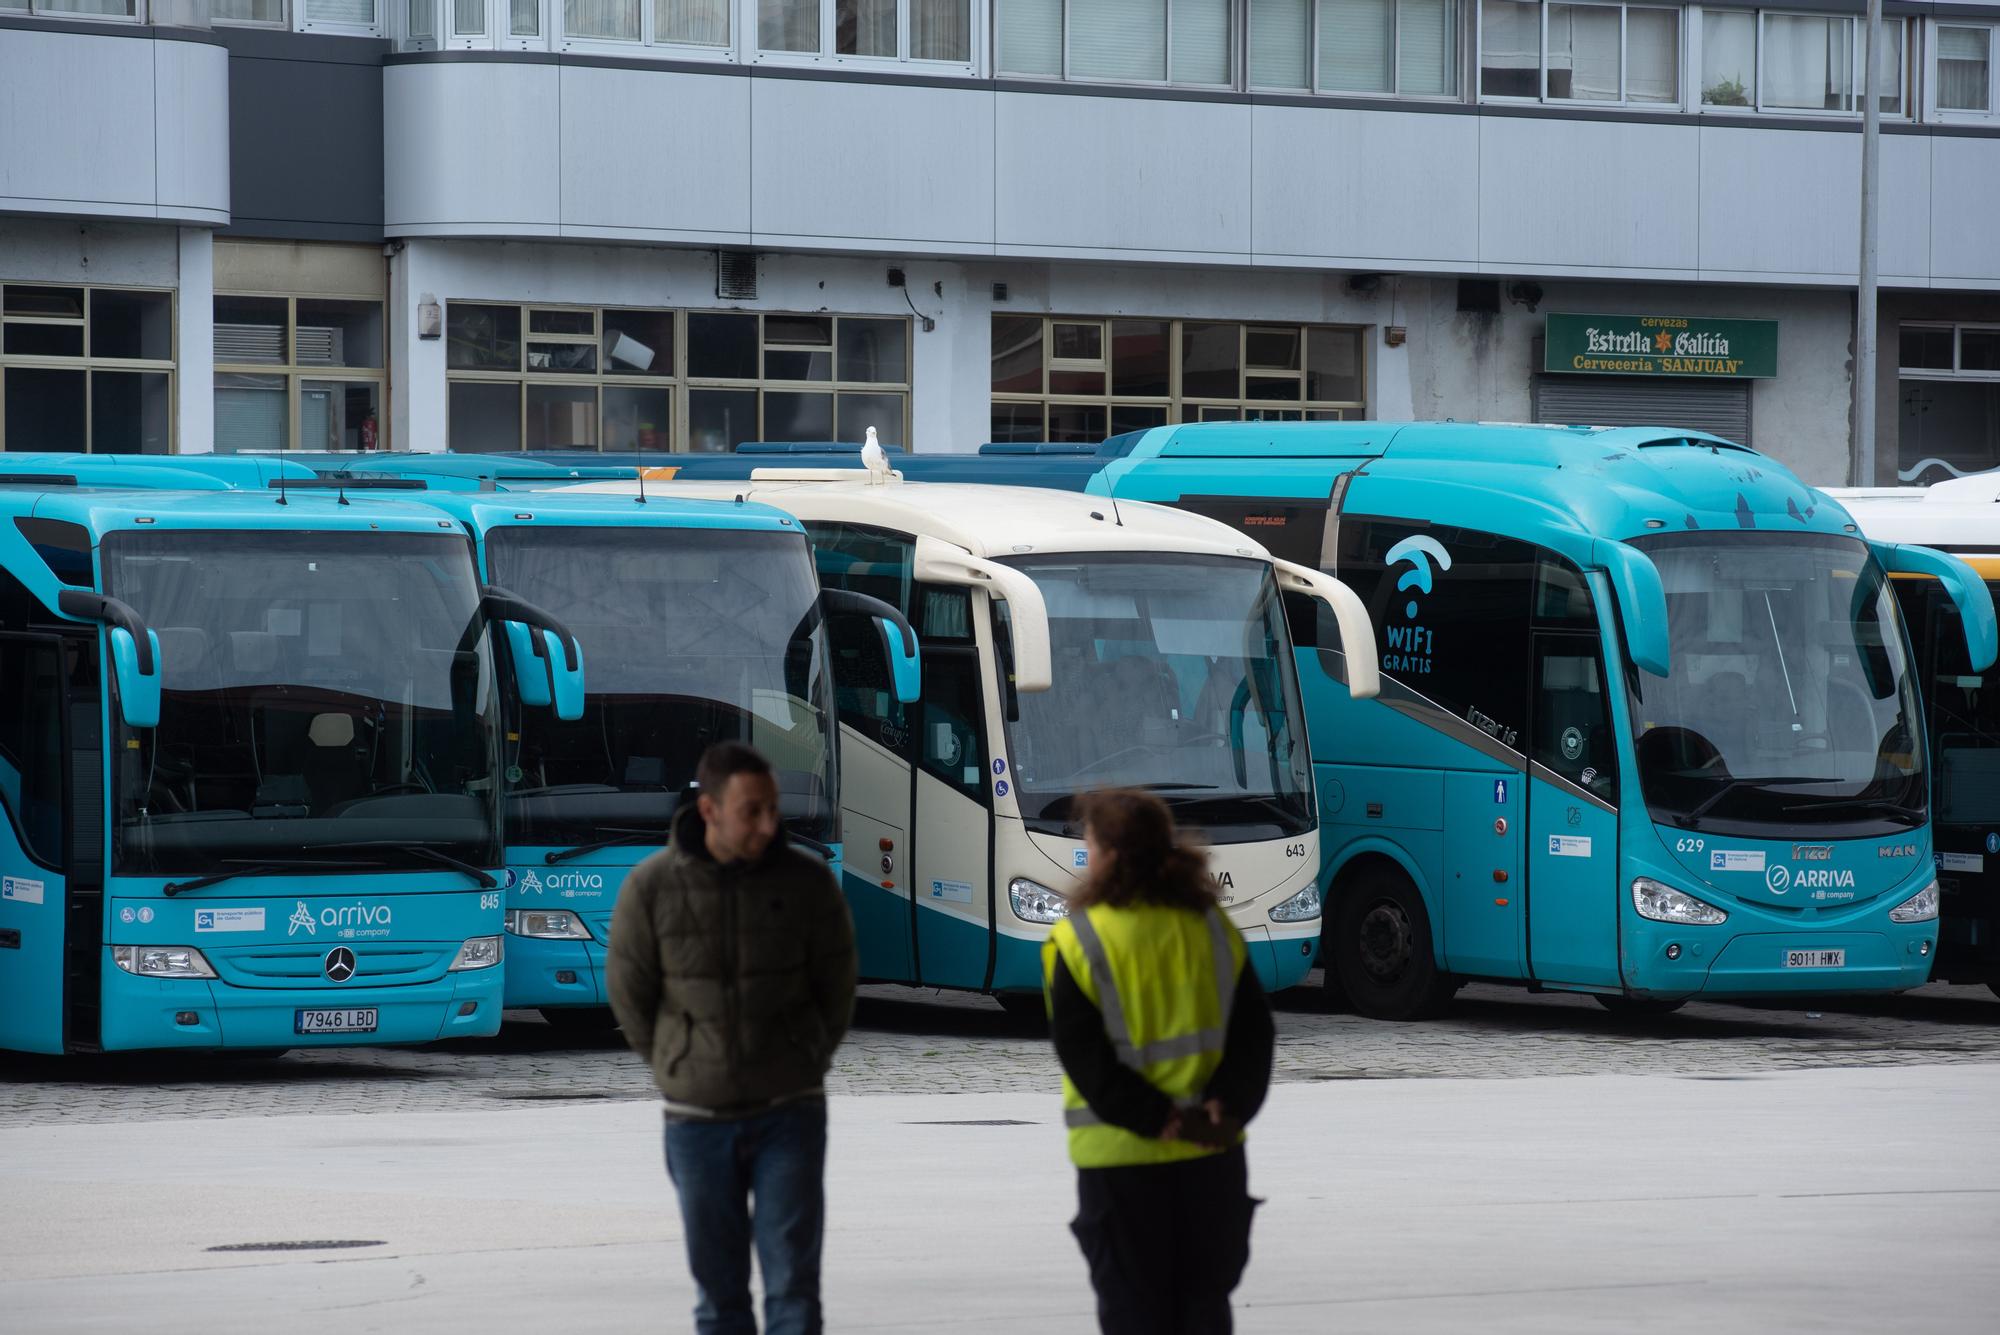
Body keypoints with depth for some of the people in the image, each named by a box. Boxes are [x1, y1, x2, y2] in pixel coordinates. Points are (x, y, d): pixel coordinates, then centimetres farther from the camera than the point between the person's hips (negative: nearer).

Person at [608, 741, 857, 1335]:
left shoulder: (807, 881, -6)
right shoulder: (652, 886, -7)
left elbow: (836, 990, 6)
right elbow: (629, 996, 5)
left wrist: (796, 1071, 10)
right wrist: (682, 1073, 11)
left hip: (790, 1113, -1)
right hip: (697, 1120, 1)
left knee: (793, 1285, -5)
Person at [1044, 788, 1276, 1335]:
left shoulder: (1077, 941, -9)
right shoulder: (1214, 928, 3)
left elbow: (1085, 1058, -14)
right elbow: (1253, 1034, -2)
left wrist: (1160, 1119, -14)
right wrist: (1225, 1109, -11)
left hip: (1119, 1155, -3)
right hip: (1213, 1153, 3)